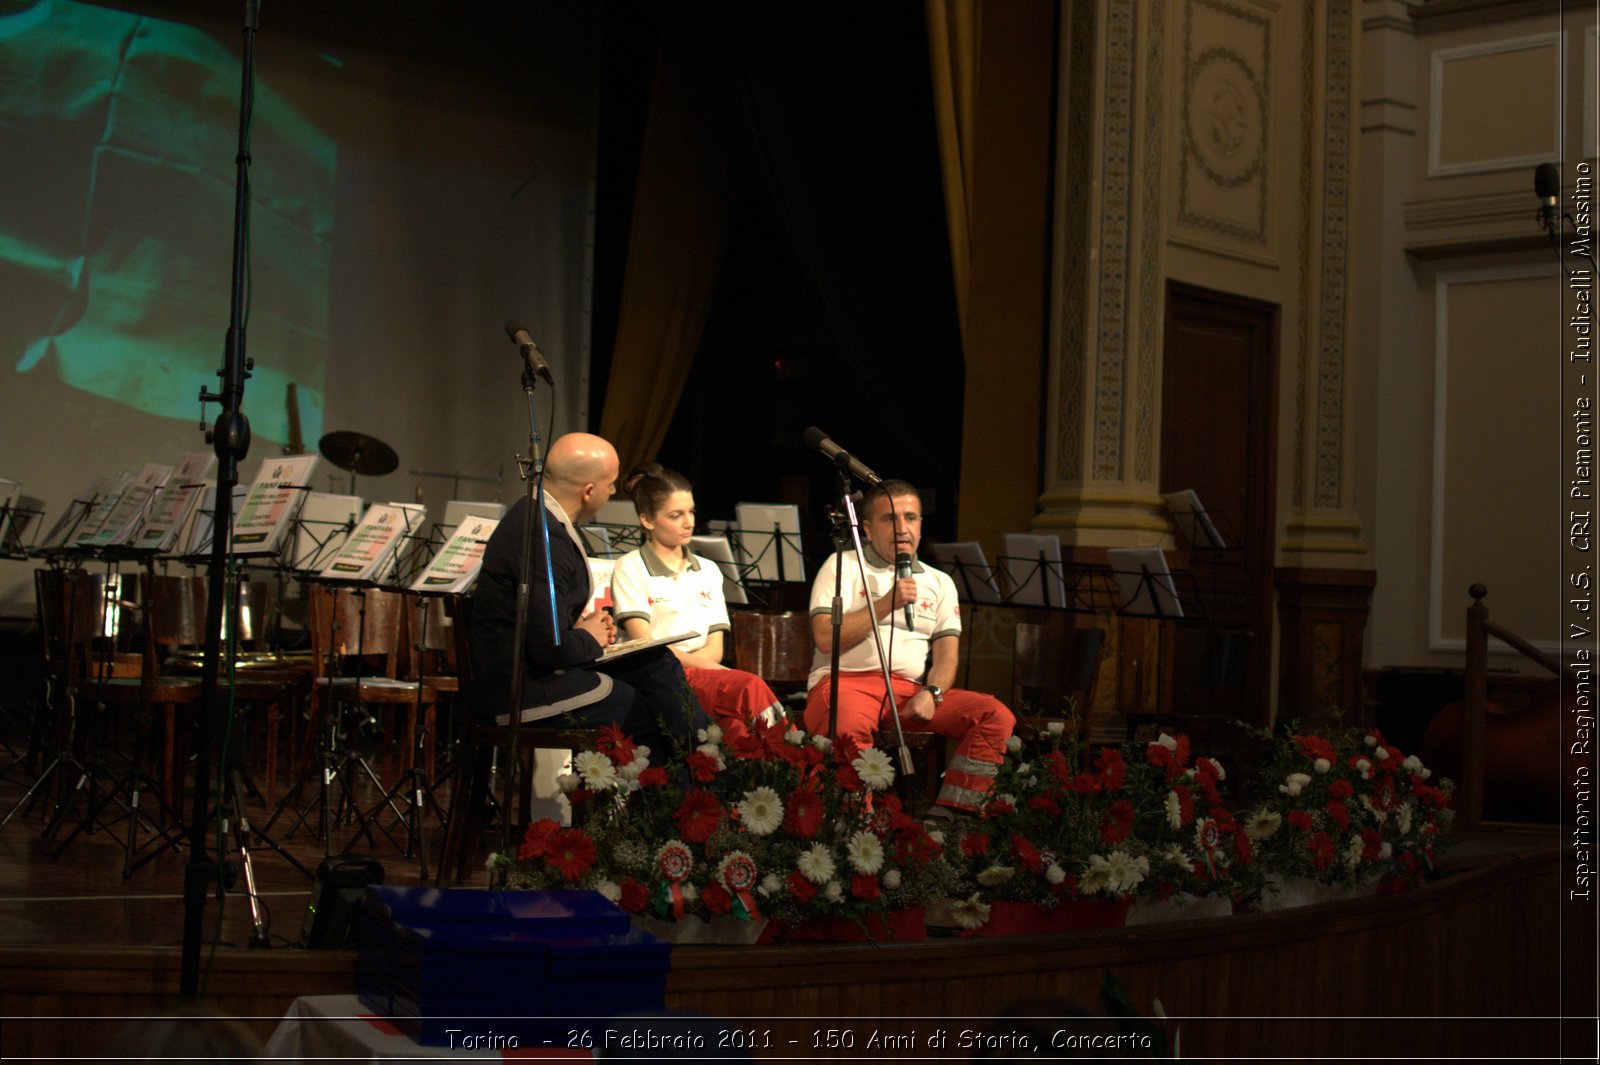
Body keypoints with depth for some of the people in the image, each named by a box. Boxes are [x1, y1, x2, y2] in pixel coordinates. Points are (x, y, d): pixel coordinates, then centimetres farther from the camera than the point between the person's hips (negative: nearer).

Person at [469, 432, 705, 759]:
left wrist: (584, 626, 4)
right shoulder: (545, 538, -25)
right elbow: (550, 648, -27)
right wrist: (589, 639, -7)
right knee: (655, 718, -7)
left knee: (659, 663, 9)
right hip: (526, 689, -10)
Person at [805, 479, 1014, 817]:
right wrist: (886, 604, -11)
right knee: (848, 726, -41)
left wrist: (931, 693, -9)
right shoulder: (843, 565, 10)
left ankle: (946, 815, -24)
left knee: (997, 716, -19)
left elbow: (947, 653, 12)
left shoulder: (939, 582, 22)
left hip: (911, 690, 4)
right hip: (846, 681, -4)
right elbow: (825, 637, -4)